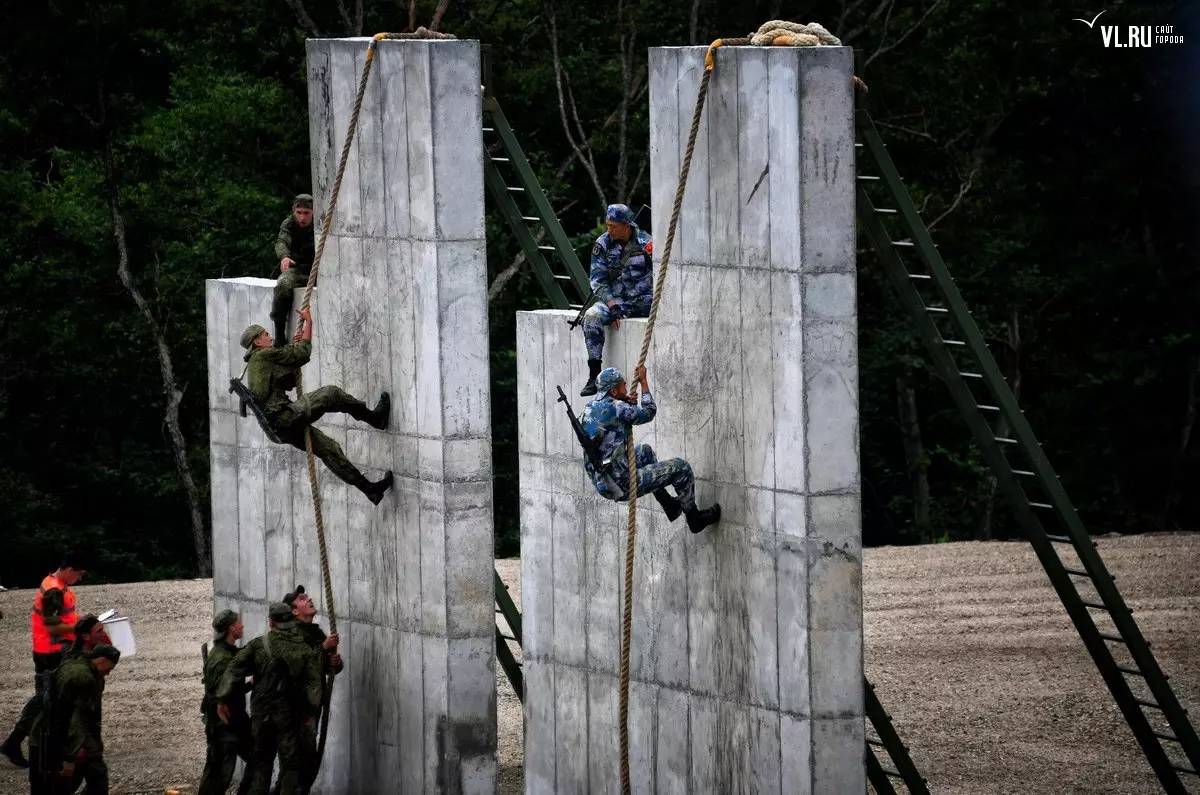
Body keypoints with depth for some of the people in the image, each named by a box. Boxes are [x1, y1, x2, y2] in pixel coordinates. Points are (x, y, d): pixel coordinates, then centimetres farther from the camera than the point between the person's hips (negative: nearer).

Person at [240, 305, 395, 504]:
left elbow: (290, 382, 30)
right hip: (284, 417, -10)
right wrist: (308, 321, 6)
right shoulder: (263, 355, -5)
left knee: (329, 449, 7)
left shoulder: (256, 364, 26)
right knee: (330, 394, -5)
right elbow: (303, 354, -6)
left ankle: (368, 488, 6)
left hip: (281, 428, 10)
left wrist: (295, 346, 24)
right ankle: (374, 418, 8)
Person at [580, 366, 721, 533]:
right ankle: (694, 518, 19)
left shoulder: (590, 408, 7)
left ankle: (669, 505, 39)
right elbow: (649, 412, -4)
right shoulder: (615, 408, -19)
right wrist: (643, 381, 6)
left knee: (645, 451, 35)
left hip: (602, 484, 9)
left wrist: (628, 404, 9)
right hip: (622, 484, -9)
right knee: (681, 468, 0)